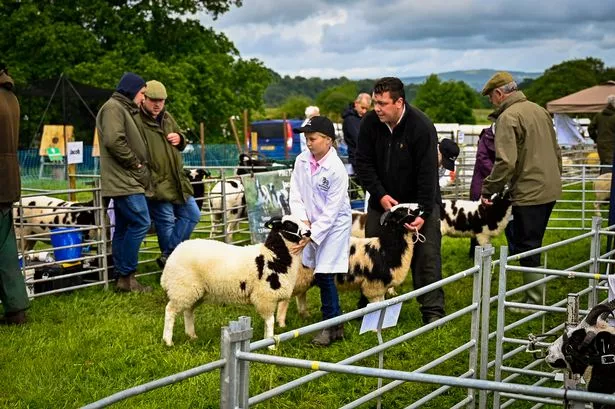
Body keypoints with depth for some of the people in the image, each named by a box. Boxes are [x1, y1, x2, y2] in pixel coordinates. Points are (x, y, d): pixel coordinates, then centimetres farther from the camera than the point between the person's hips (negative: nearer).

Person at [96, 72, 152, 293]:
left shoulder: (125, 109, 24)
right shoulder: (113, 108, -9)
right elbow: (114, 141, -22)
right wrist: (136, 164, -14)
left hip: (126, 181, 11)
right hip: (123, 180, -11)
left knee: (123, 228, 9)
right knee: (140, 223, -13)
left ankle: (122, 278, 12)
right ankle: (127, 276, -9)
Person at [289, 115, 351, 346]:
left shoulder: (336, 169, -22)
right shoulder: (302, 160, -6)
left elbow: (331, 211, -21)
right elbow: (296, 194, -1)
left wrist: (311, 236, -23)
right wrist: (302, 220, -15)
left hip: (334, 224, -6)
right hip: (311, 223, 6)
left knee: (325, 274, -8)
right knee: (316, 273, 8)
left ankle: (332, 326, 6)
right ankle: (334, 320, 23)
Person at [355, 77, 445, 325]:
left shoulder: (422, 127, -21)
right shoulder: (370, 123, -10)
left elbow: (427, 174, -22)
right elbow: (363, 164, -5)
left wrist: (423, 212, -26)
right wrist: (380, 195, -15)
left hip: (419, 202, -4)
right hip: (382, 200, 4)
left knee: (426, 257, -5)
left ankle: (433, 311, 3)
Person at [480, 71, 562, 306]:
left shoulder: (508, 117, -15)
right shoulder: (539, 110, 12)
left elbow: (506, 162, -23)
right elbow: (556, 151, 20)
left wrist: (488, 189, -13)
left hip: (528, 193, -9)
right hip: (550, 189, 9)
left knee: (526, 248, 0)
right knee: (532, 246, 18)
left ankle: (535, 302, 4)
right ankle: (536, 295, 25)